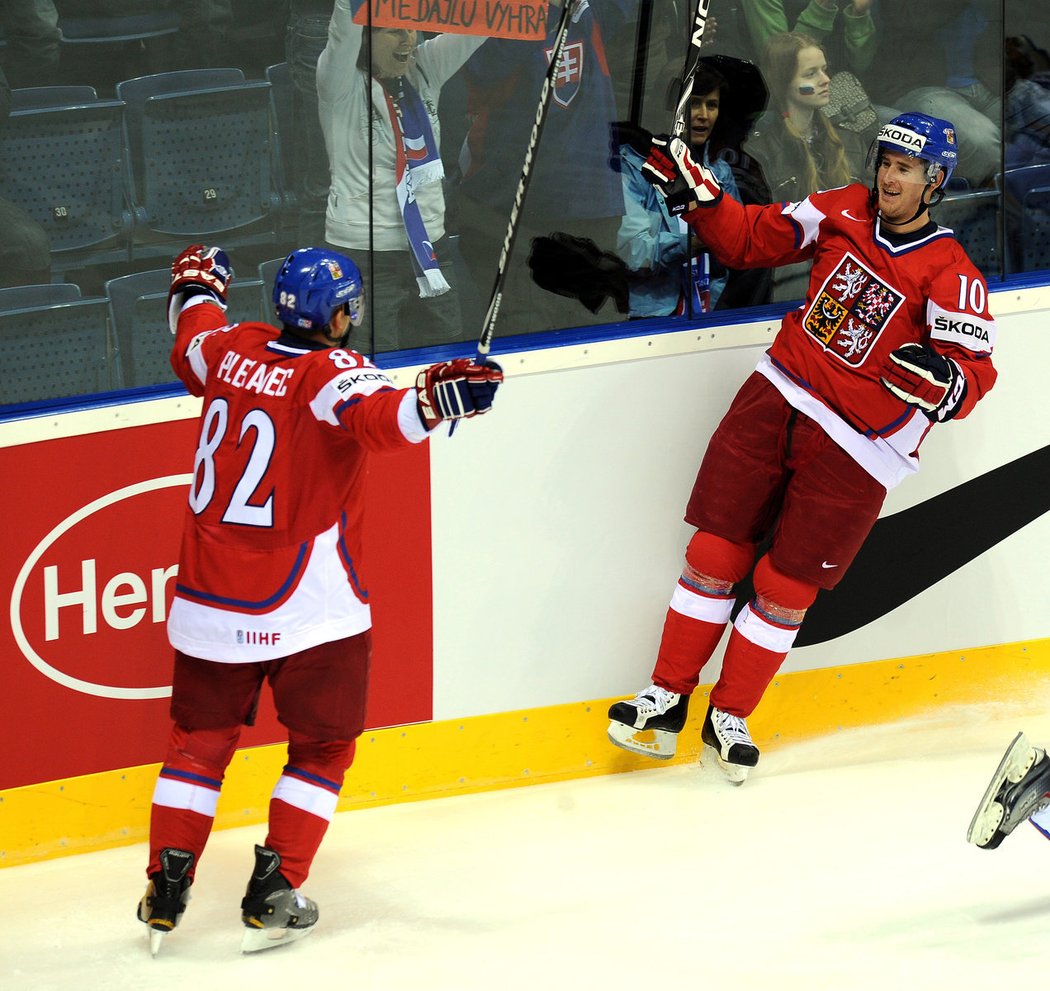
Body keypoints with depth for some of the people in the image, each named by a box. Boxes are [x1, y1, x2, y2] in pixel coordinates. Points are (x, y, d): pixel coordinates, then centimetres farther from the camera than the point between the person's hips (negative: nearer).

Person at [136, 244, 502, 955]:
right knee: (323, 744, 11)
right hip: (308, 606, -6)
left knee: (202, 736, 18)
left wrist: (196, 289, 45)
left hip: (210, 601, 6)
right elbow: (376, 416, -37)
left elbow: (191, 347, 27)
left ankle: (166, 888, 15)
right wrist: (434, 401, -54)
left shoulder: (231, 348, 3)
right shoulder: (331, 373, -15)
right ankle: (273, 892, 6)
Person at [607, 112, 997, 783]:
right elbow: (753, 239, 11)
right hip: (779, 398, 4)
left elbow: (974, 375, -15)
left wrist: (944, 381, -37)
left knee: (787, 587, 1)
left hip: (855, 449, -4)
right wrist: (699, 193, -3)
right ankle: (668, 699, 12)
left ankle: (729, 717, 18)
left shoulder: (951, 275, -12)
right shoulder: (844, 211, 3)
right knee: (717, 551, 1)